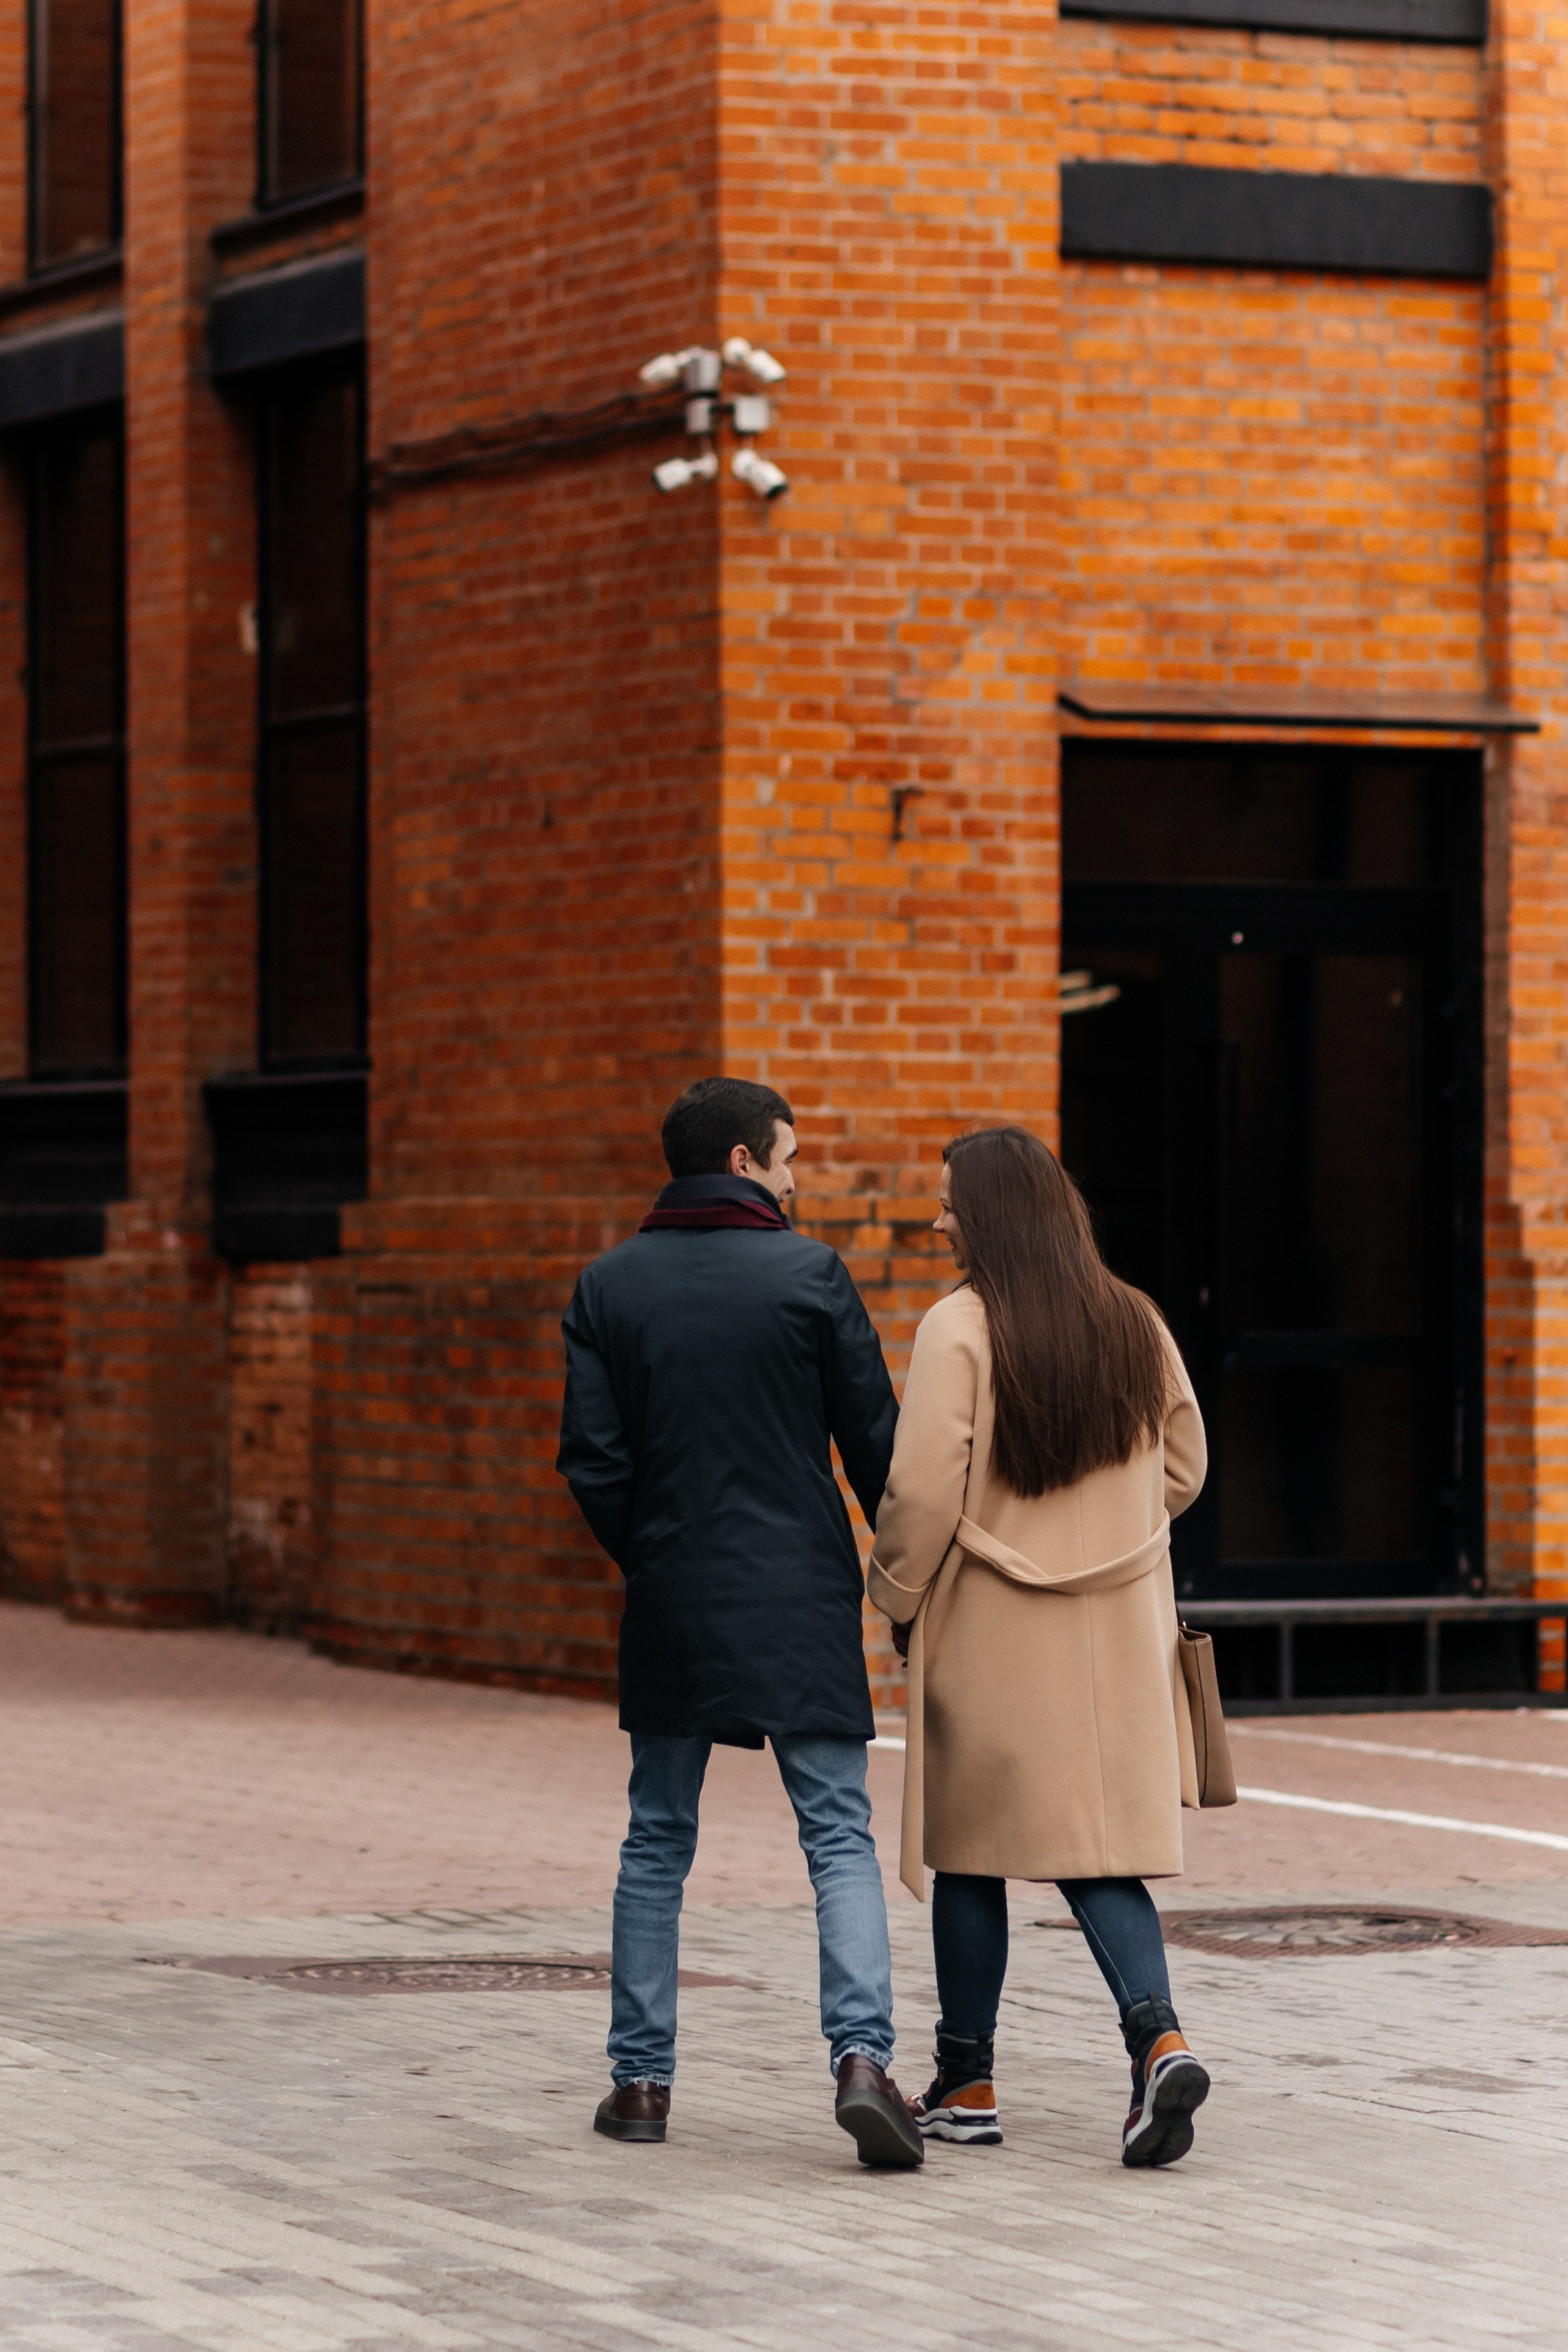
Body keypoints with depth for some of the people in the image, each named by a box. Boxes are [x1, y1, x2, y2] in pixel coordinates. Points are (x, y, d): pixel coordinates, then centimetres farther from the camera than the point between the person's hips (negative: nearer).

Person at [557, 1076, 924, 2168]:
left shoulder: (609, 1288, 3)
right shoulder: (810, 1274, -5)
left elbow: (593, 1460, 1)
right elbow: (876, 1440, -3)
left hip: (672, 1603, 3)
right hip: (803, 1601, -3)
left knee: (657, 1841, 13)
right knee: (840, 1835, -1)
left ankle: (642, 2078, 14)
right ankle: (864, 2055, -17)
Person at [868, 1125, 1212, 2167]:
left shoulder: (960, 1329, -14)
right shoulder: (1135, 1323, 4)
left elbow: (923, 1492, -16)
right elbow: (1183, 1466, 13)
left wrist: (897, 1593, 0)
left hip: (992, 1634, -4)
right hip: (1116, 1636, 4)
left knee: (973, 1852, 10)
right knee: (1100, 1848, 7)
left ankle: (966, 2082, 18)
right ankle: (1160, 2037, -15)